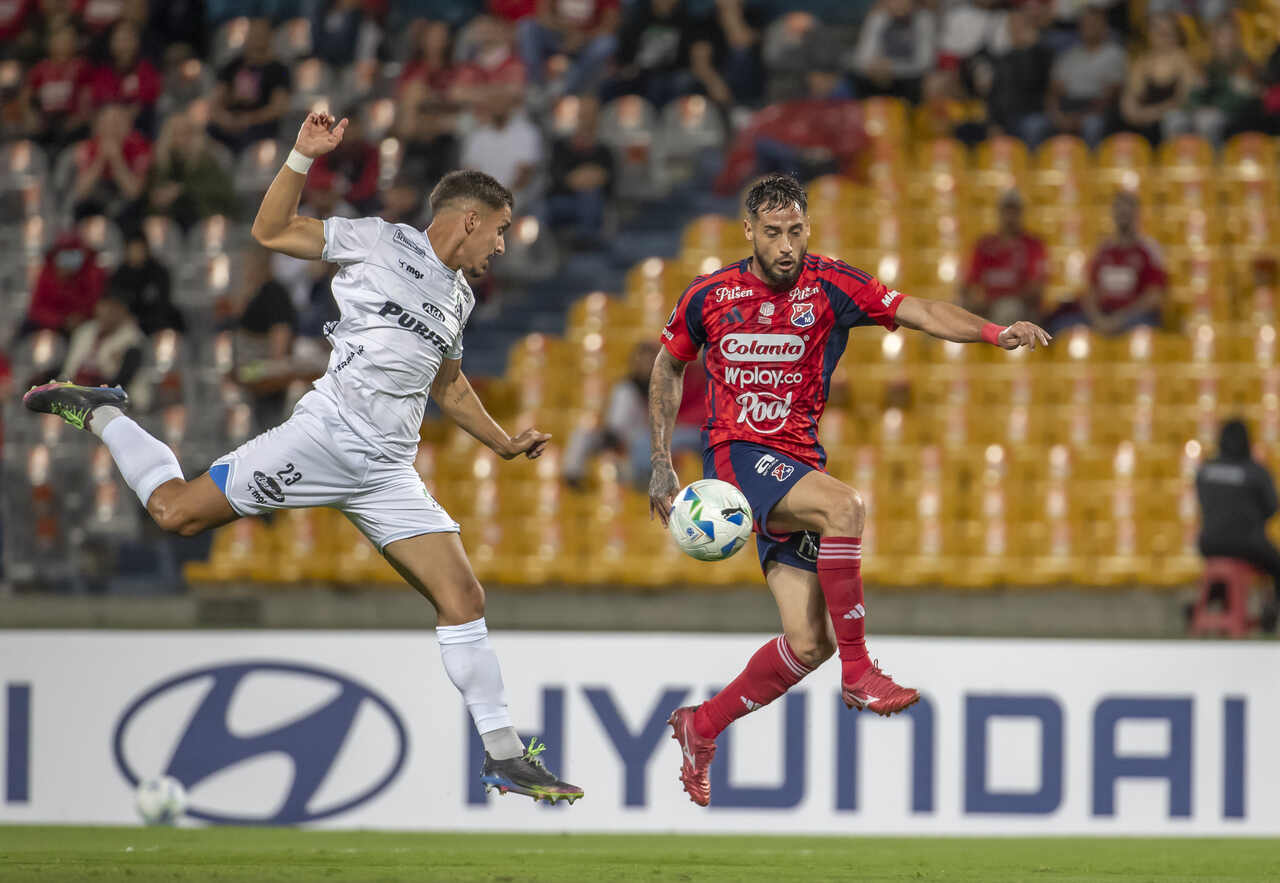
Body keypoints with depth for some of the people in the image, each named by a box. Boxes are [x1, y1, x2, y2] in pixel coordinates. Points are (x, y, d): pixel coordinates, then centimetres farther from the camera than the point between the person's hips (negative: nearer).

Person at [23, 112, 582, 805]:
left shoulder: (459, 298, 22)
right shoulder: (381, 242, 1)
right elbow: (270, 230, -3)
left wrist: (506, 444, 27)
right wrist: (303, 156, -15)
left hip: (389, 474, 6)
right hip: (326, 435, -6)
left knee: (463, 601, -5)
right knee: (176, 510, -10)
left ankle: (505, 757, 0)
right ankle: (96, 414, 18)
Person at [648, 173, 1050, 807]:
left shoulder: (830, 286, -1)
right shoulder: (708, 297, 1)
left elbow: (922, 313, -11)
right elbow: (668, 367, 17)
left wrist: (995, 333, -27)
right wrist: (662, 462, 11)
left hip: (798, 462, 3)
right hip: (737, 453, -3)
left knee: (809, 643, -3)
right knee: (843, 506, -33)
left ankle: (701, 728, 17)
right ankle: (858, 672, -28)